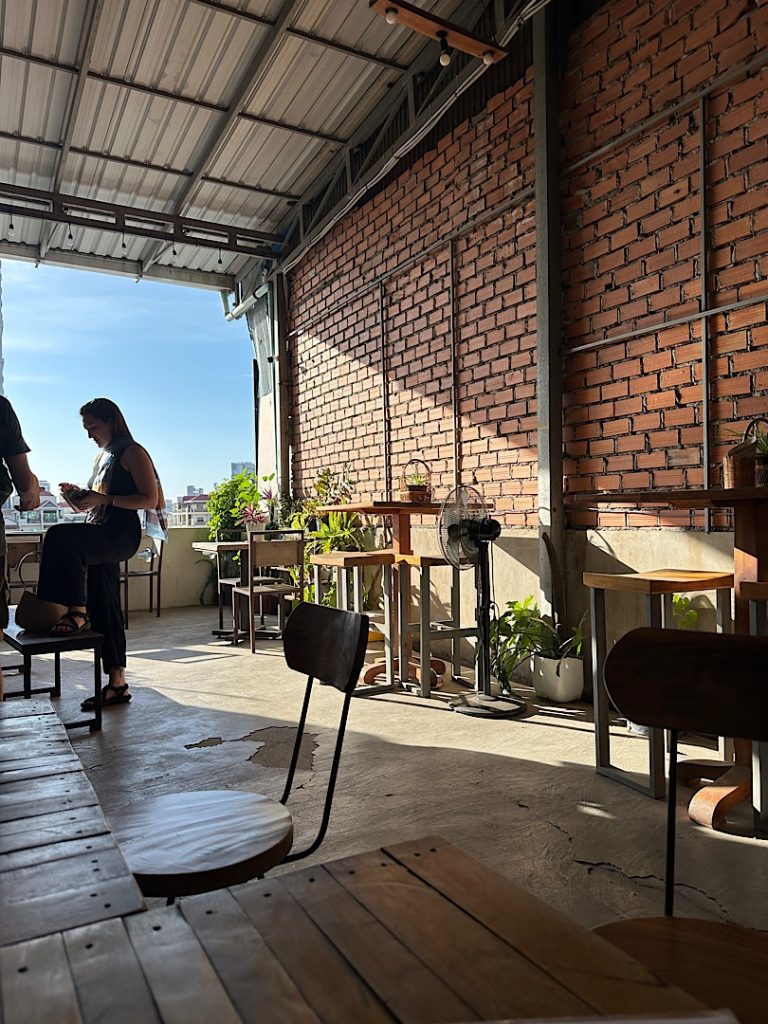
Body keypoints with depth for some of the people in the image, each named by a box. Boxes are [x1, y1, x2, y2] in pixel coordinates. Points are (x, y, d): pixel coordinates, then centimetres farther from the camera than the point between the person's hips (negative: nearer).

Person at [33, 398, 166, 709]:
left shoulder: (132, 452, -2)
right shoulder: (103, 456, 24)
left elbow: (150, 499, -12)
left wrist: (103, 498, -18)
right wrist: (80, 495, 10)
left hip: (122, 535, -9)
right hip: (101, 538, 9)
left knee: (61, 536, -33)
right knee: (103, 609, 5)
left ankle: (77, 612, -22)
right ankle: (116, 684, 11)